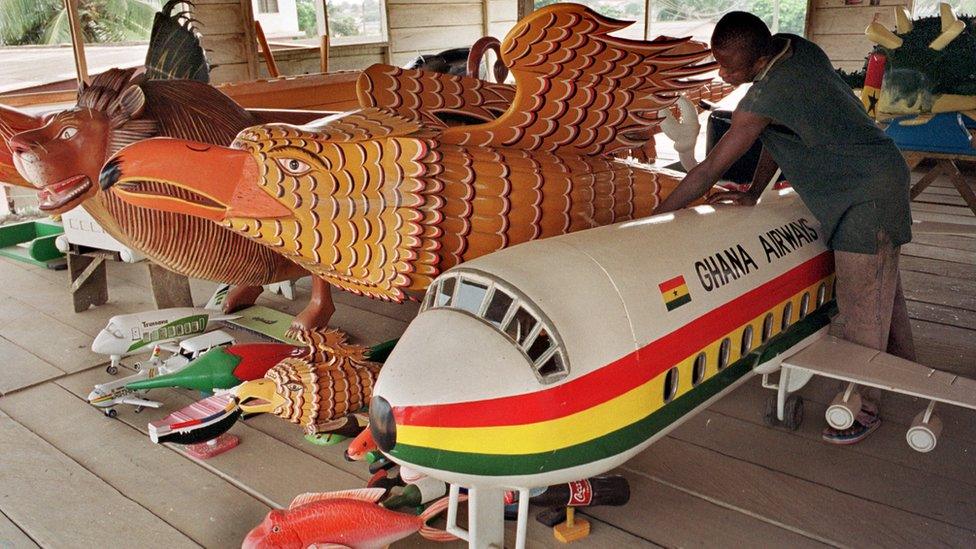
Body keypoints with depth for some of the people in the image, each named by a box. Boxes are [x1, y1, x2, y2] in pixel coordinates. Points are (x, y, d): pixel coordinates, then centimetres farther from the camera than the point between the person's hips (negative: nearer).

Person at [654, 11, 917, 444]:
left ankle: (864, 409, 12)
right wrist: (754, 193, 5)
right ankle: (902, 366, 44)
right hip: (884, 175, 10)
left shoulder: (764, 98, -28)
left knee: (860, 305, -2)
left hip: (866, 198, -10)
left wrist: (652, 219, -13)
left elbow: (710, 170, -22)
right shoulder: (796, 48, -2)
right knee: (881, 286, 24)